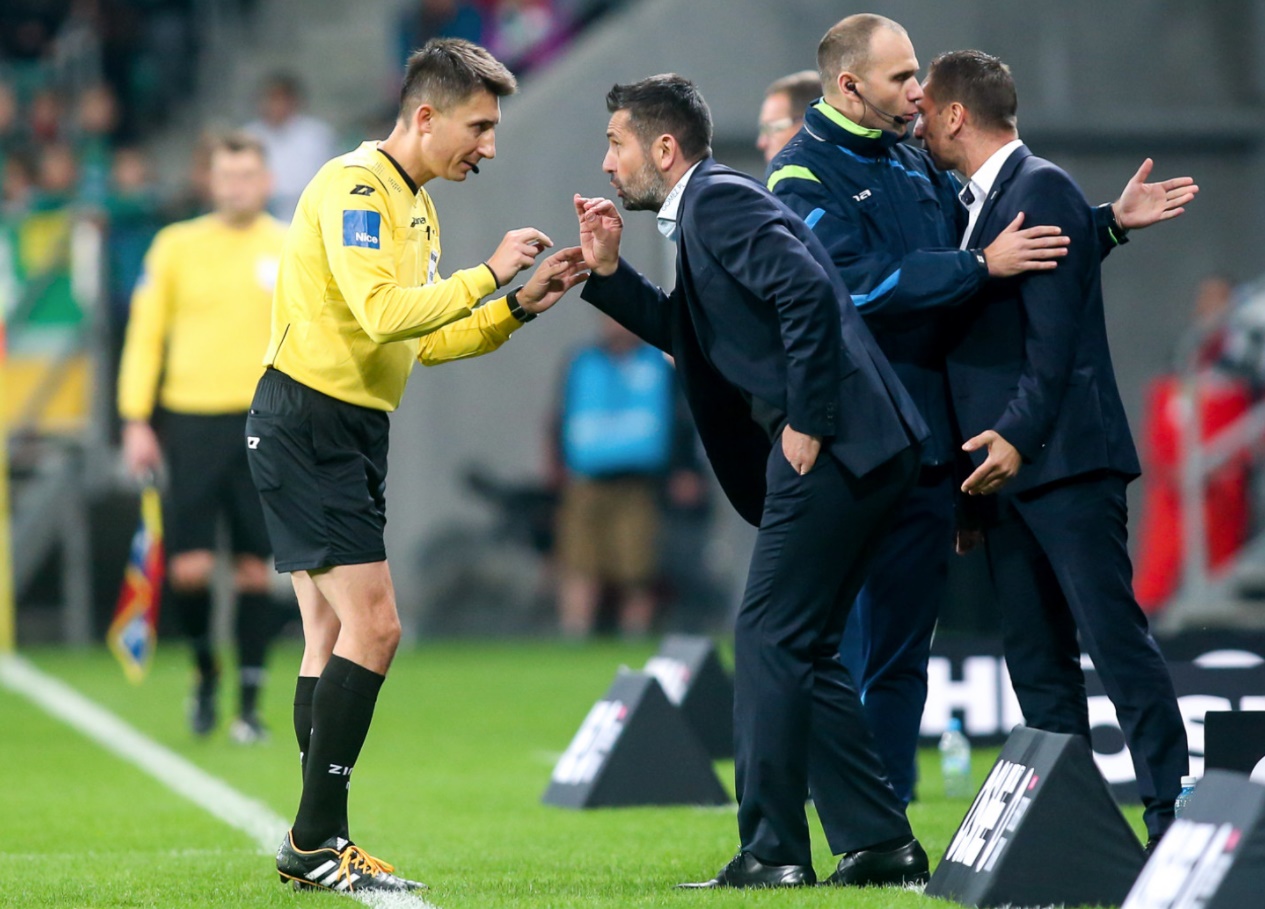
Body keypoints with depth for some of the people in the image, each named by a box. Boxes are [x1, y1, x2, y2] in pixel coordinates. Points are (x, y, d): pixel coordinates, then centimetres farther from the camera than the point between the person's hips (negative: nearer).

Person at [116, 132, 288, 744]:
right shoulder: (176, 247, 4)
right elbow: (144, 336, 6)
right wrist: (135, 422, 0)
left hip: (265, 423, 0)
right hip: (190, 421, 0)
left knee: (254, 570, 0)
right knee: (189, 567, -8)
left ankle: (250, 704, 8)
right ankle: (206, 670, 19)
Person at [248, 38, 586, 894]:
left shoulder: (414, 205, 17)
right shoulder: (354, 187, -14)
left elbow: (427, 342, 20)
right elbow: (384, 312, -25)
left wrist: (519, 307, 8)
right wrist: (489, 273, -18)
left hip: (352, 435, 10)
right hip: (306, 427, -10)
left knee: (333, 638, 10)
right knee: (373, 627, -15)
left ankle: (314, 847, 13)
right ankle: (318, 839, -11)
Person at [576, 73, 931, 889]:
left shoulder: (720, 200, -10)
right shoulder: (705, 209, 21)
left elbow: (808, 291, -23)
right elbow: (690, 335, 29)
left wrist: (806, 423, -19)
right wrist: (608, 272, 17)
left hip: (835, 448, -11)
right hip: (852, 453, 11)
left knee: (771, 640, -7)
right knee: (801, 652, 13)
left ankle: (772, 851, -5)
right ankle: (881, 844, 14)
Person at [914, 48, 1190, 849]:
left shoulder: (1041, 190, -8)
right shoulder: (981, 203, 20)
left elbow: (1055, 329, -17)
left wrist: (1018, 436, -24)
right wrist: (972, 480, 19)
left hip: (1064, 455, -9)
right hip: (1007, 464, 9)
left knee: (1113, 634, -11)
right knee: (1037, 657, 6)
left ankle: (1173, 813, -12)